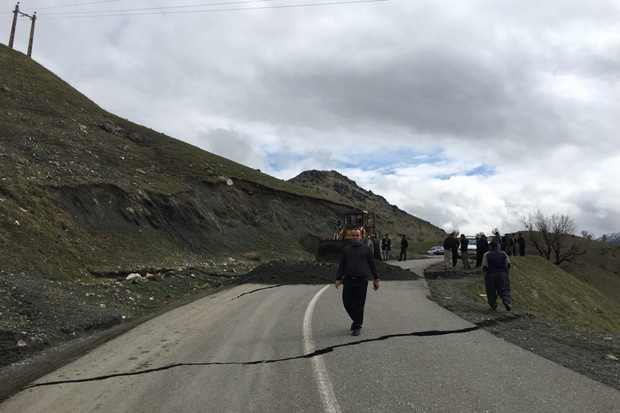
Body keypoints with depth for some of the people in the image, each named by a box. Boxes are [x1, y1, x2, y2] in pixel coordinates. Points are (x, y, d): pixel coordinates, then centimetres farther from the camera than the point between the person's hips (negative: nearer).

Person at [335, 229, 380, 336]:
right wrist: (338, 279, 2)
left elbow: (372, 264, 8)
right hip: (348, 280, 2)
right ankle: (356, 320, 30)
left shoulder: (366, 249, 5)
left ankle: (357, 327, 8)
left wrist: (376, 279, 6)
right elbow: (341, 266, 10)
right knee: (347, 303, 3)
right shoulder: (345, 250, 10)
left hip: (361, 281, -2)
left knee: (359, 305, -2)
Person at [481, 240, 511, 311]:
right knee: (504, 290, 7)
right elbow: (508, 266, 6)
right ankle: (506, 301, -16)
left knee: (491, 291, 8)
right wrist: (507, 275, 12)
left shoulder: (486, 255, -3)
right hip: (502, 274, 2)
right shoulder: (503, 254, 6)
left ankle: (493, 306, 13)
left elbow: (484, 268, -5)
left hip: (491, 275, -2)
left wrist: (485, 277, 4)